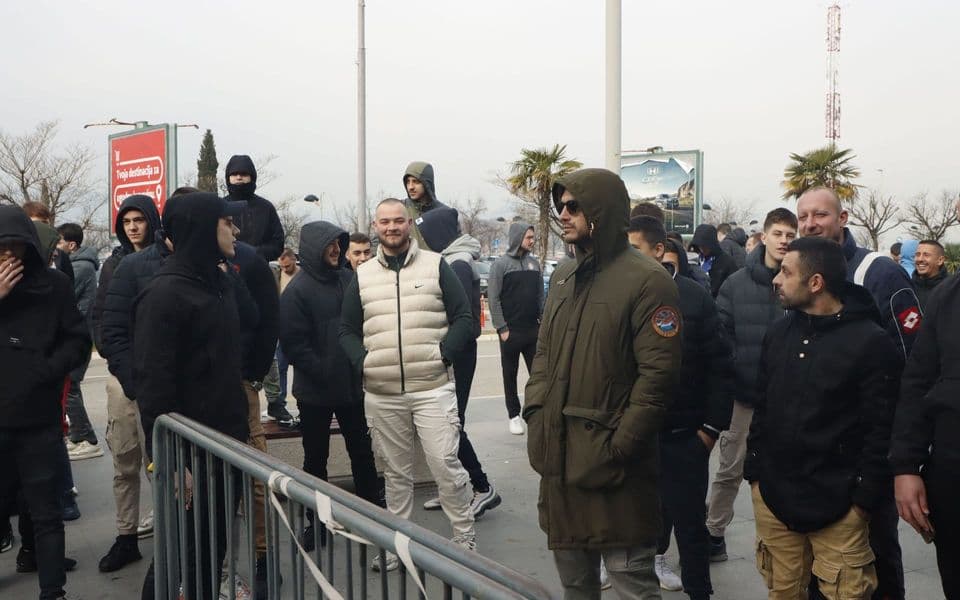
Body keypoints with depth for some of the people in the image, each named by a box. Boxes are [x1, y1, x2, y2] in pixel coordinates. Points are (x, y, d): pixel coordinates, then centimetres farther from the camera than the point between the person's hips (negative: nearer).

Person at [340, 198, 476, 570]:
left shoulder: (436, 266, 3)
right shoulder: (362, 275, 11)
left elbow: (463, 319, 2)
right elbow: (347, 330, 15)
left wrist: (442, 355, -10)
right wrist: (362, 362, -2)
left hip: (432, 388, -2)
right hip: (380, 394, 3)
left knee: (446, 465, -4)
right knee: (395, 472, 12)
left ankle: (465, 537, 13)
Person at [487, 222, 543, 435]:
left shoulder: (534, 263, 10)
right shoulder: (501, 264, -5)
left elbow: (540, 295, 13)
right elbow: (493, 299, -9)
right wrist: (502, 328, -12)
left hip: (534, 330, 4)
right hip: (511, 332, -4)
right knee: (510, 375, 7)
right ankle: (514, 415, 17)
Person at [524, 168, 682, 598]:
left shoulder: (647, 280, -12)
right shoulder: (563, 276, 13)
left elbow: (658, 372, -17)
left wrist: (621, 445, -18)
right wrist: (535, 414, 8)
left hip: (612, 463, -7)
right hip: (559, 457, 7)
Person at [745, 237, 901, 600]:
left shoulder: (871, 342, -10)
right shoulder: (778, 333, 7)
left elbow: (882, 430, -10)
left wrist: (864, 498, -10)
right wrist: (755, 472, 10)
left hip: (838, 507, -5)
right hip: (773, 496, 5)